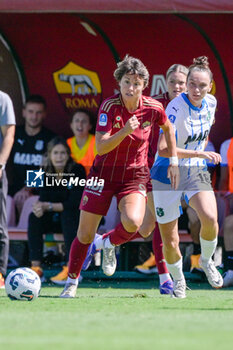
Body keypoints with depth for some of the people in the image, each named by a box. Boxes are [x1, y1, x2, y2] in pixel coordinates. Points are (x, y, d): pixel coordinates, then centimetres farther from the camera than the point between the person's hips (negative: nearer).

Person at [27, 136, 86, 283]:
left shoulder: (77, 170, -15)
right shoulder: (46, 173, -1)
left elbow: (75, 203, -22)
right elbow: (43, 199, -6)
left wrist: (49, 206, -30)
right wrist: (40, 207, -32)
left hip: (76, 218, -4)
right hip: (55, 219, 4)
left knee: (67, 214, -37)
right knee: (34, 217, -23)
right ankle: (36, 268, -31)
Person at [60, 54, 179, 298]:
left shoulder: (153, 108, -10)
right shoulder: (110, 106, -17)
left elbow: (168, 128, 14)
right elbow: (100, 147, -24)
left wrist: (173, 161, 11)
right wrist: (124, 132, -39)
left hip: (135, 175, 1)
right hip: (104, 174, -1)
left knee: (133, 223, -27)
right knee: (85, 235, -1)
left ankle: (110, 244, 8)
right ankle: (71, 282, 22)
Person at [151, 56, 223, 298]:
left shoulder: (210, 103, -2)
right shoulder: (176, 107, -21)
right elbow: (163, 149, -30)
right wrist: (198, 154, -34)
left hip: (197, 172, 4)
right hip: (168, 174, -4)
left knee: (210, 218, -25)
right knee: (170, 243, -1)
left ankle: (206, 260, 5)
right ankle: (178, 280, 28)